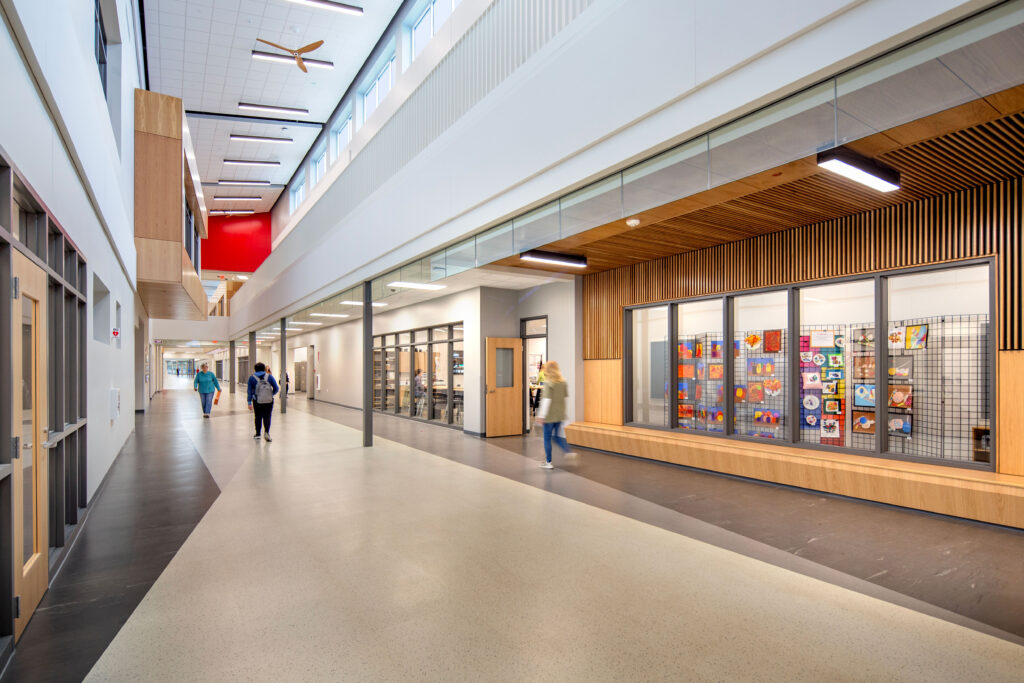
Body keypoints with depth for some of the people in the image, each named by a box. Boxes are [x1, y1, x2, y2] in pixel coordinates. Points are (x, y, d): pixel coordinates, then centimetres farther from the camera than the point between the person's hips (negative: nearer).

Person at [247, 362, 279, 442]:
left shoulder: (252, 378, 3)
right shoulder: (269, 376, 1)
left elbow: (250, 391, 2)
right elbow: (276, 388, -1)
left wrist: (249, 402, 5)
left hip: (257, 401, 1)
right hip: (269, 401, -1)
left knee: (258, 417, 14)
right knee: (267, 417, 2)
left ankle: (258, 434, 25)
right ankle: (266, 432, -17)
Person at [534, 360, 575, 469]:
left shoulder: (548, 383, -15)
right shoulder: (563, 382, 4)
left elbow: (546, 400, -19)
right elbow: (566, 395, 14)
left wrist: (541, 415, -17)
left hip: (550, 415, -6)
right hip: (560, 415, 6)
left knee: (547, 438, 6)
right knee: (557, 436, 20)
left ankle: (548, 462, 13)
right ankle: (568, 451, 0)